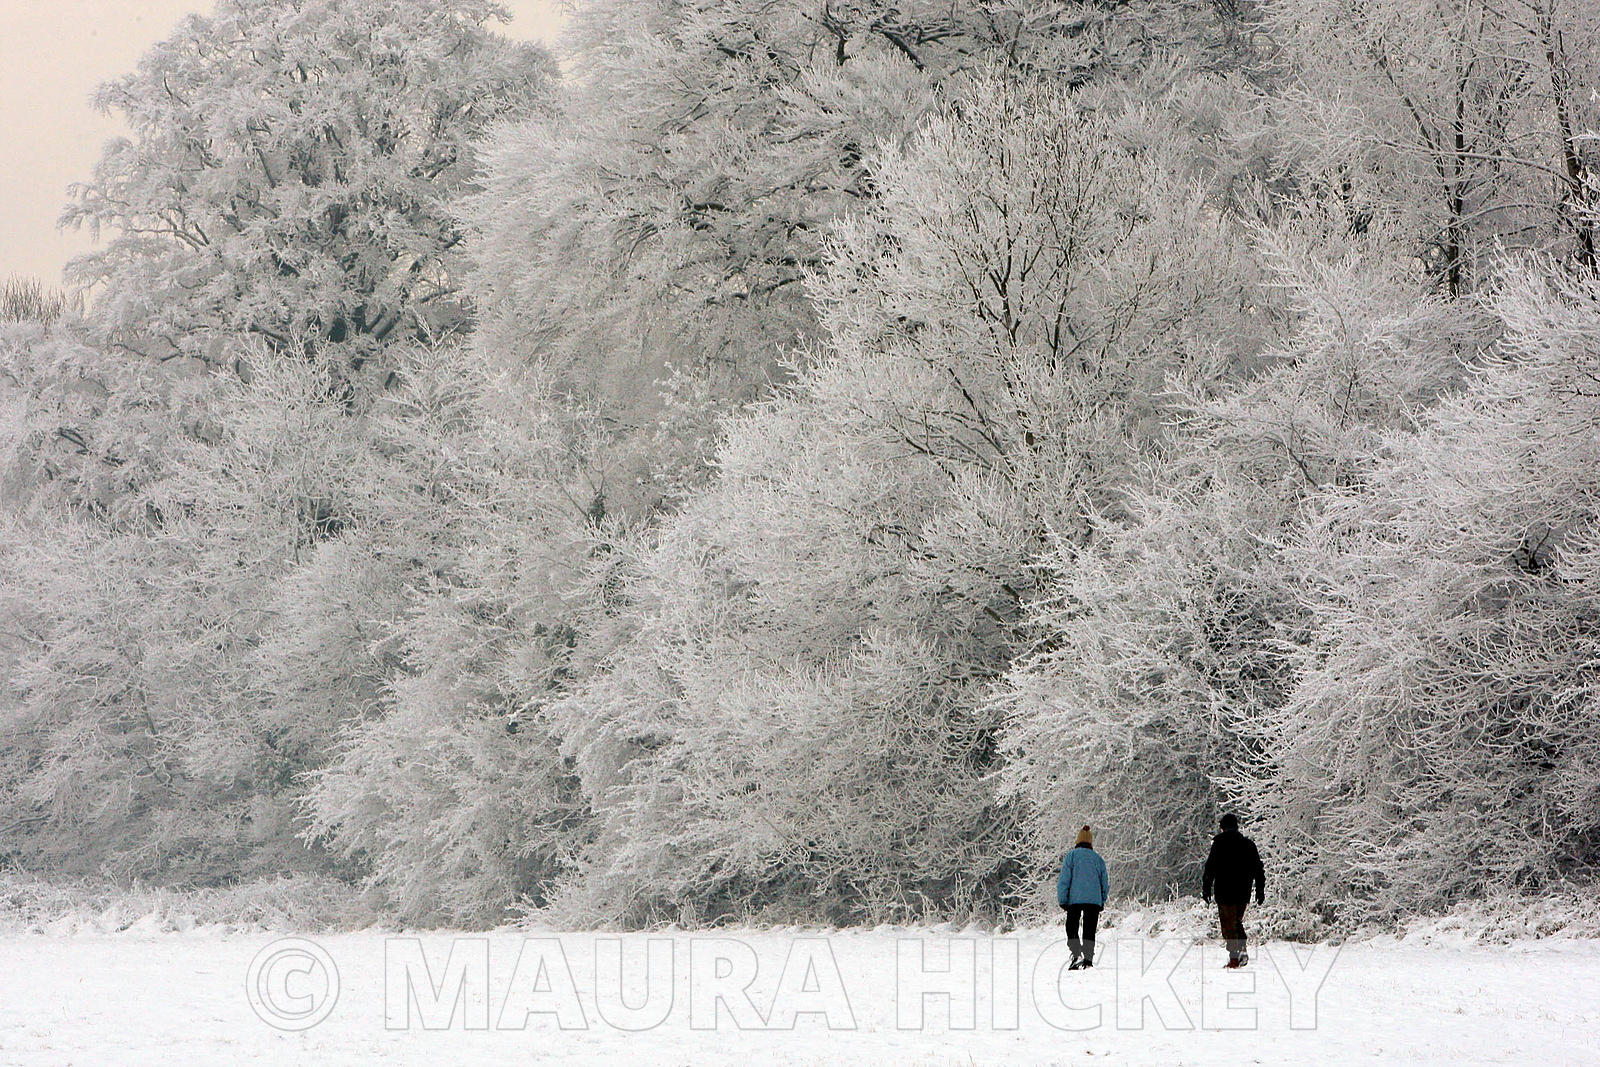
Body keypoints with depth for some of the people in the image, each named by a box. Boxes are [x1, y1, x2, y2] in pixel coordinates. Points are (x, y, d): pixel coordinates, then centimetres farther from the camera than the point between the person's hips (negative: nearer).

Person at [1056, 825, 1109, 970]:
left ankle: (1076, 955, -15)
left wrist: (1062, 900, -1)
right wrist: (1102, 901, 24)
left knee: (1072, 928, 4)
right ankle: (1088, 959, -2)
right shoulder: (1098, 858, 11)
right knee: (1089, 931, 8)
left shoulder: (1072, 855, 0)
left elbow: (1064, 879, -5)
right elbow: (1105, 883, 14)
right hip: (1094, 900, 3)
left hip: (1075, 899, -3)